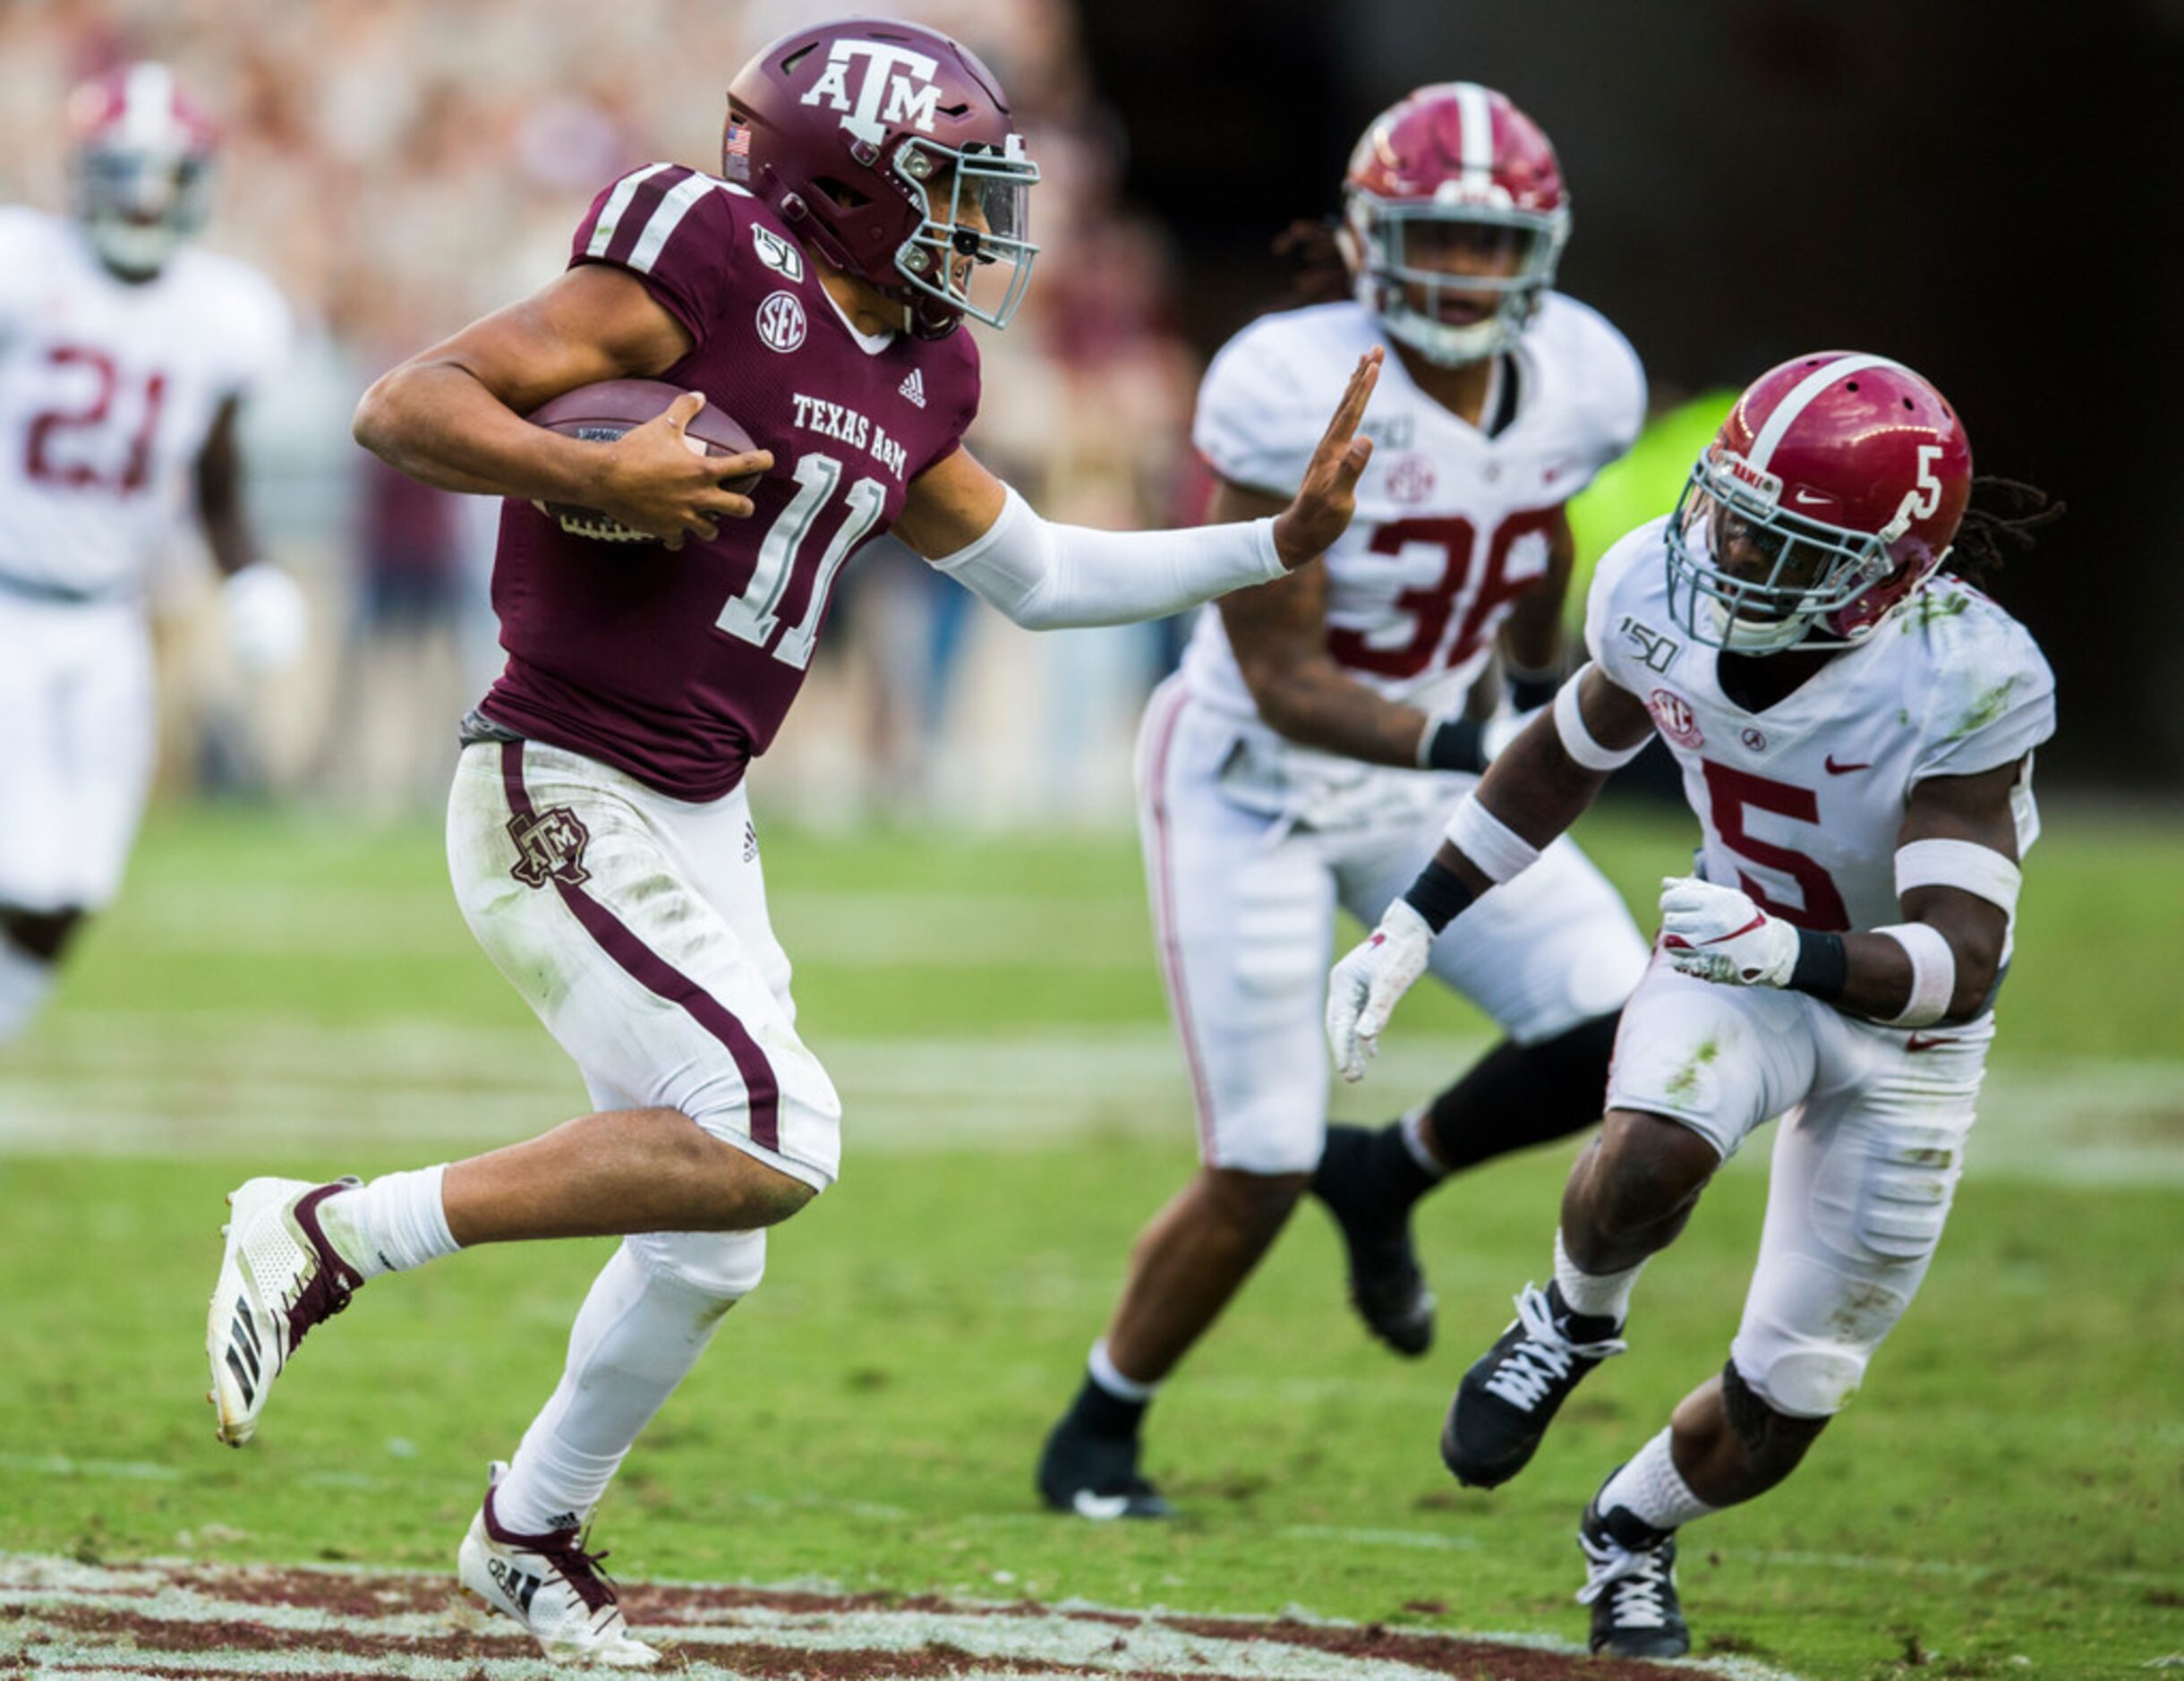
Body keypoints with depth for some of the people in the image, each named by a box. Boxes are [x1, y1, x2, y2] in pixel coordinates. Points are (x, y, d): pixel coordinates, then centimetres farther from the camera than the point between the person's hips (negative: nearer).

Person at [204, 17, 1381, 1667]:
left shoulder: (911, 380, 11)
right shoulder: (708, 273, -14)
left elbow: (1038, 573, 27)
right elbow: (403, 406, -16)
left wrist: (1281, 541, 23)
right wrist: (590, 473, -30)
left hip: (701, 826, 9)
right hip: (560, 804, -9)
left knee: (709, 1245, 14)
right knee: (770, 1140, -21)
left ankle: (534, 1531, 38)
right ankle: (325, 1233, -12)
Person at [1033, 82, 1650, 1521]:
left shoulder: (1576, 381, -10)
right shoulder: (1297, 396, -28)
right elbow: (1281, 679, -26)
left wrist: (1543, 667, 33)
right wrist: (1451, 745, -42)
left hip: (1418, 786, 6)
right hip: (1251, 788, -5)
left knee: (1625, 1032, -13)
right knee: (1257, 1176, -5)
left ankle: (1391, 1175, 17)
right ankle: (1097, 1435, 21)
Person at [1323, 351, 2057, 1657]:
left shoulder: (1965, 683, -35)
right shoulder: (1664, 595, -21)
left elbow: (1958, 962, -43)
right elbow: (1565, 762, 2)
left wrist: (1791, 955, -61)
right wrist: (1413, 925, 1)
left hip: (1906, 1027, -2)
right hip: (1739, 959, 2)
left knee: (1779, 1411, 5)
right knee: (1649, 1161, -33)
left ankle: (1635, 1533, 39)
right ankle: (1572, 1327, 2)